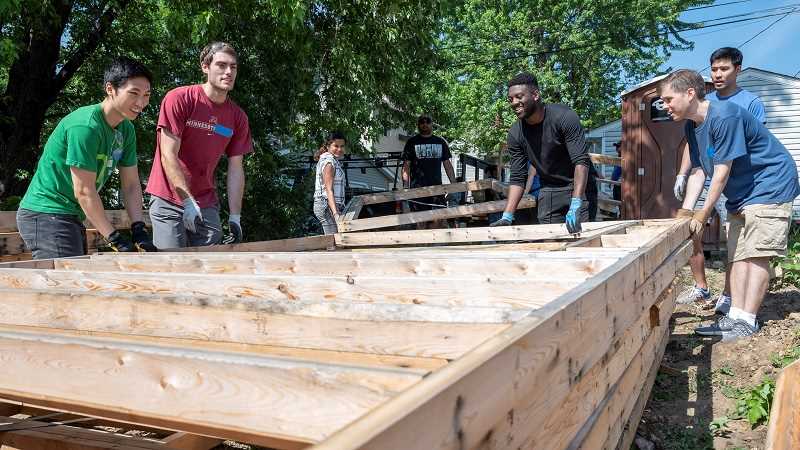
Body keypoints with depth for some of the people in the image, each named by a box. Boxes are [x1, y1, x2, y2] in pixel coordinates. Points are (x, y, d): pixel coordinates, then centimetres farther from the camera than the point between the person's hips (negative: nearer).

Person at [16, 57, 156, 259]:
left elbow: (131, 184, 4)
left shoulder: (126, 130, 5)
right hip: (46, 214, -10)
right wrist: (114, 239, -21)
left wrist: (138, 229, -9)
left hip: (72, 217, 10)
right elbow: (84, 191, -23)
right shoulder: (85, 126, -22)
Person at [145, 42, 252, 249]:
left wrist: (235, 217, -2)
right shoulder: (178, 99, -10)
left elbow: (236, 169, 4)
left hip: (207, 205, 4)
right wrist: (189, 202, -20)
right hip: (168, 201, -4)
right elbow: (168, 156, -14)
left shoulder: (238, 117, 4)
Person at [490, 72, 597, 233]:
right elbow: (518, 178, -5)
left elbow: (581, 161, -27)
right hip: (548, 190, 4)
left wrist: (575, 206, -38)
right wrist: (507, 216, -16)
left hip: (579, 185, -3)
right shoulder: (515, 134, -8)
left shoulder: (564, 117, -21)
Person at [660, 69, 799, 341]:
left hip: (769, 187, -9)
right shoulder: (692, 126, 4)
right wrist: (685, 212, -5)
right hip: (741, 195, 9)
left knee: (756, 254, -10)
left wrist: (703, 216, -16)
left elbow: (721, 173, -23)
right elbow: (698, 172, 4)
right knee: (738, 254, 5)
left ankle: (747, 322, -6)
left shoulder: (725, 116, -25)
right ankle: (735, 317, 6)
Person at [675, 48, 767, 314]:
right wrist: (682, 174, 6)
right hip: (703, 179, 4)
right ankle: (701, 288, 18)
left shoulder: (750, 103, 1)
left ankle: (728, 296, 13)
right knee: (690, 232, 1)